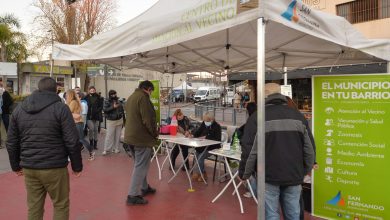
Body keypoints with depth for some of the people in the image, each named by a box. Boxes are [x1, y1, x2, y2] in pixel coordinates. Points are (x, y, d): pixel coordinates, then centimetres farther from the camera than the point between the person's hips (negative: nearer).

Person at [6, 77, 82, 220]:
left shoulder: (19, 109, 8)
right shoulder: (60, 108, -8)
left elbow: (11, 142, 11)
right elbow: (72, 142, -12)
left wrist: (16, 165, 23)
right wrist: (77, 166, -2)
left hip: (29, 168, 5)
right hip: (54, 167, -5)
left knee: (34, 207, 15)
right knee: (61, 205, 9)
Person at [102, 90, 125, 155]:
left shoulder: (119, 102, 9)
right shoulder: (107, 102, -3)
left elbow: (122, 111, 15)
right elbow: (104, 109, -17)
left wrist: (123, 120, 14)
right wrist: (113, 107, -24)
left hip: (119, 121, 4)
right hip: (111, 121, -4)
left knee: (118, 135, 8)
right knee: (109, 135, -5)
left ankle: (116, 148, 19)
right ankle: (106, 149, 5)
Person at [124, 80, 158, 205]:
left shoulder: (131, 98, 16)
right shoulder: (143, 97, -15)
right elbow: (148, 119, -22)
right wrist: (155, 133, -6)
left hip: (130, 137, 10)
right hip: (141, 138, -10)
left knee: (140, 165, 21)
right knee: (140, 167, -2)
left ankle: (144, 188, 34)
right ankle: (133, 195, 2)